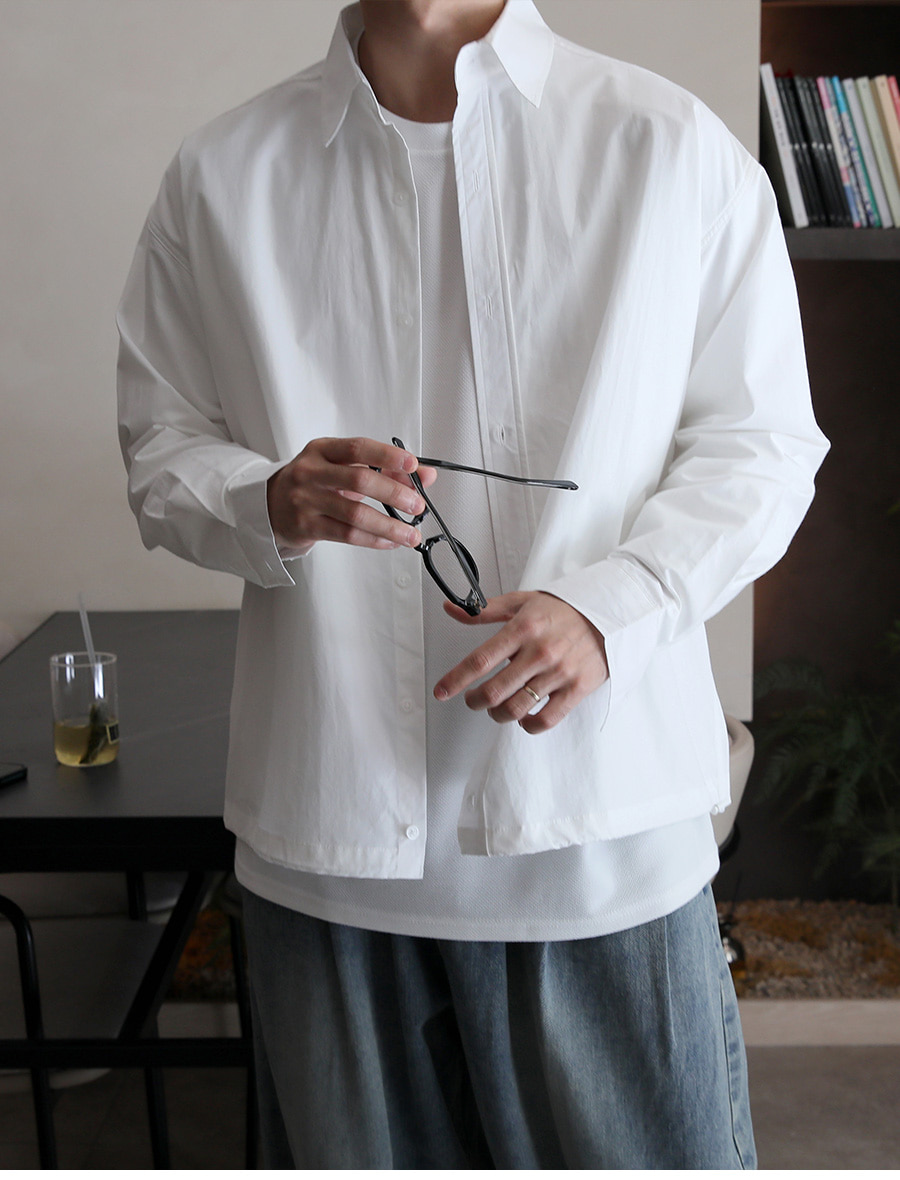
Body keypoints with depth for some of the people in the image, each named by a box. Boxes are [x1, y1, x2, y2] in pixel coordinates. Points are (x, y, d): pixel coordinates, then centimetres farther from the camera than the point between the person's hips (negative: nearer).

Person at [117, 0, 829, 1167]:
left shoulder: (674, 146, -1)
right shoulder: (223, 174, 4)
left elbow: (762, 441, 2)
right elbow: (163, 447, 9)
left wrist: (609, 605, -15)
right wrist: (273, 505, -14)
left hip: (603, 829, -1)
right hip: (330, 823, 2)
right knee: (360, 1150, 17)